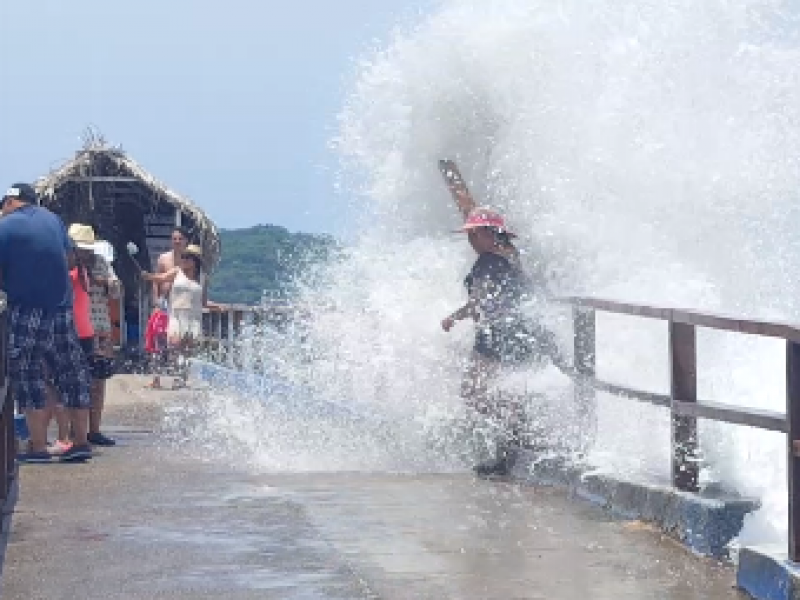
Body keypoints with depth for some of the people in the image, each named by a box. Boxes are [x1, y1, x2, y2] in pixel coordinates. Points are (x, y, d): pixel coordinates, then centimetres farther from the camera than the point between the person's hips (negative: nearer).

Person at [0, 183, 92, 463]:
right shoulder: (53, 219, 10)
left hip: (26, 312, -5)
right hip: (62, 309, 5)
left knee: (27, 377, 0)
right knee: (71, 373, 11)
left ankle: (39, 447, -4)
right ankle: (81, 441, 13)